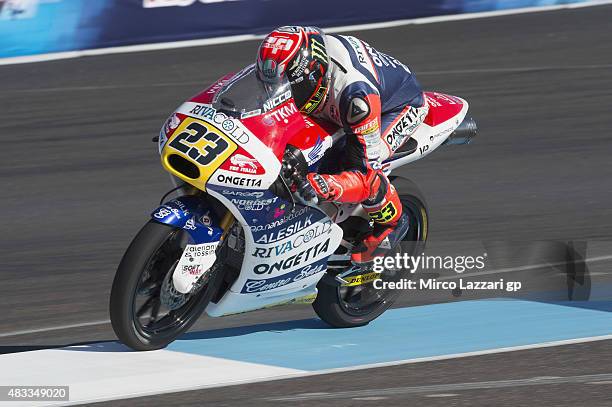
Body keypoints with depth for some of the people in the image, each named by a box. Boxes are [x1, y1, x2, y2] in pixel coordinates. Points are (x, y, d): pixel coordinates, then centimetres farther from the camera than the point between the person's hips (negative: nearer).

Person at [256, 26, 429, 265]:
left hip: (402, 106, -7)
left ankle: (392, 221, -2)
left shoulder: (355, 93, -46)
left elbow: (367, 173, -44)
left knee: (365, 166, -31)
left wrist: (324, 185, -62)